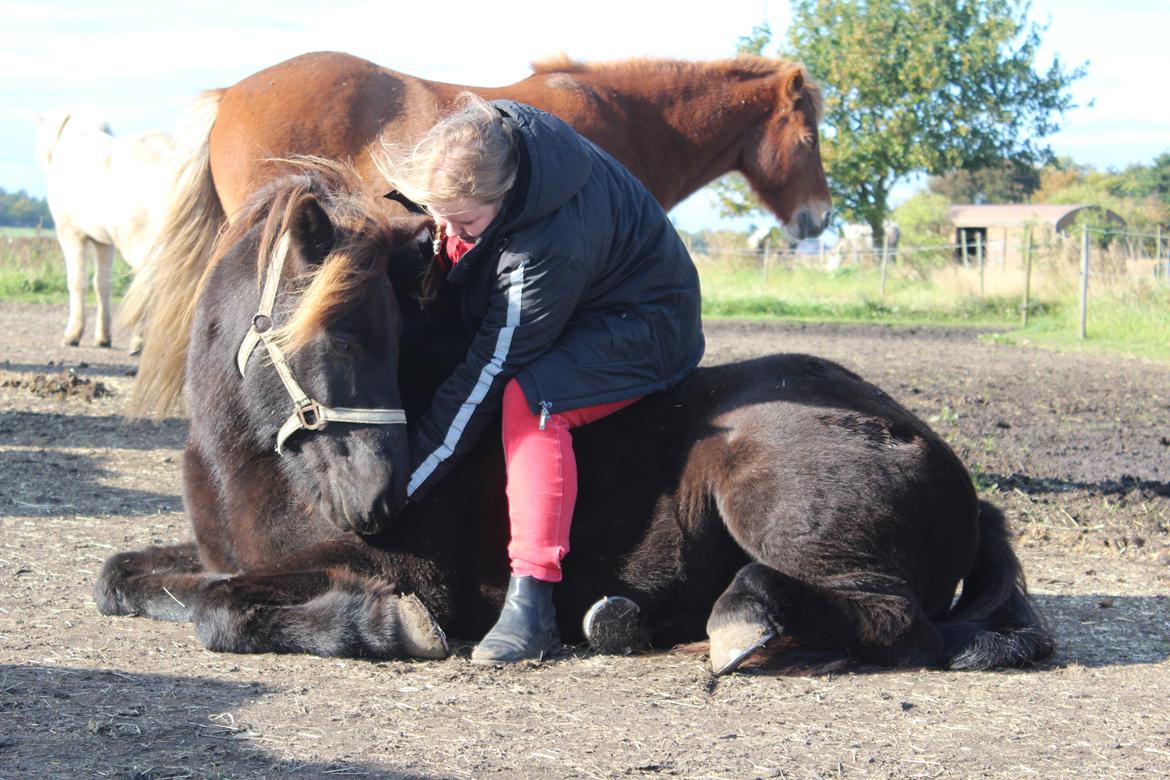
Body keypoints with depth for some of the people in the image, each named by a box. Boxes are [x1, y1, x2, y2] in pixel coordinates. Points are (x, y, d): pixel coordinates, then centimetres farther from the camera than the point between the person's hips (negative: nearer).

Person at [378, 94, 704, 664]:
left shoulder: (551, 245, -39)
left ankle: (531, 602, -36)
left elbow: (486, 377, -34)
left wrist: (398, 486, -32)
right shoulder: (472, 151, -19)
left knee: (529, 398, -36)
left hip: (639, 328, -9)